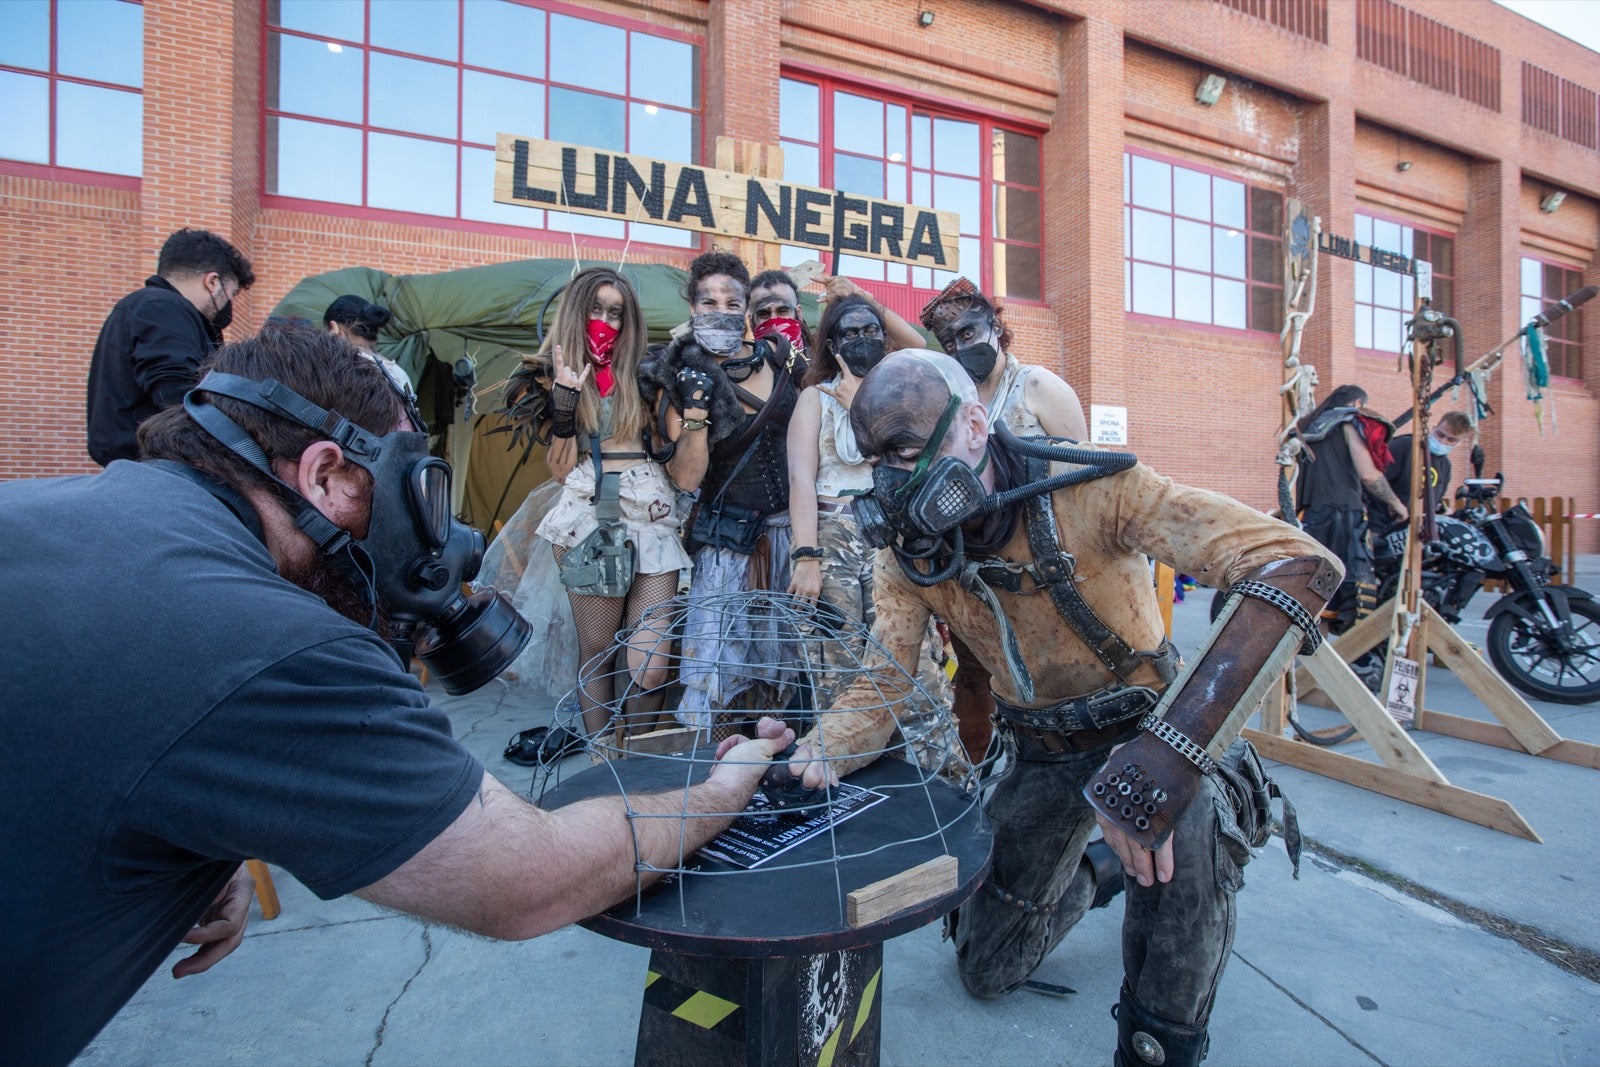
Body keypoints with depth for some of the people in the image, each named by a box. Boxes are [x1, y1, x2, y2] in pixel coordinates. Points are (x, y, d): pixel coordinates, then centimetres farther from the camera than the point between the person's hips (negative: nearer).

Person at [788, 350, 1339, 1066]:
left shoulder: (1090, 491, -30)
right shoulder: (908, 556, -14)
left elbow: (1298, 563, -39)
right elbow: (879, 686, -14)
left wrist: (1166, 759, -48)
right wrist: (812, 754, -38)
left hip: (1144, 722, -3)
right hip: (1041, 753, 4)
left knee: (1180, 823, -40)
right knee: (984, 972, 13)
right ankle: (1074, 879, 44)